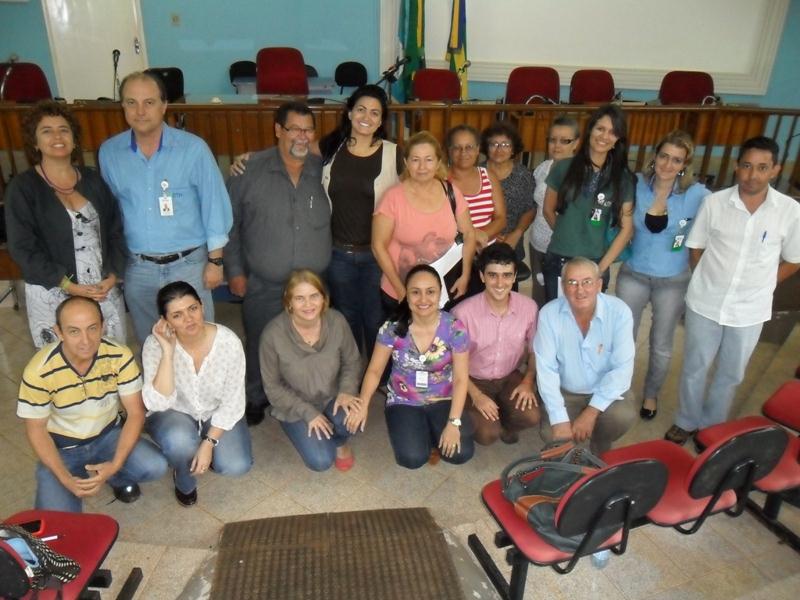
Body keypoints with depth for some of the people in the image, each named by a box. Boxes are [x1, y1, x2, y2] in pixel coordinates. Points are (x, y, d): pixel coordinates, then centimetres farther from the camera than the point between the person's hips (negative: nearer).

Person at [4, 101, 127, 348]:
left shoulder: (93, 179, 7)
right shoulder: (22, 187, -4)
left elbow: (115, 230, 8)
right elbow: (22, 247, -9)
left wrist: (113, 275, -5)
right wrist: (68, 285, -15)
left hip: (105, 290, 3)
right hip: (53, 295, -3)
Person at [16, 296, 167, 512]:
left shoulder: (120, 357, -21)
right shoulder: (39, 372, -25)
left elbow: (135, 413, -14)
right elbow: (36, 430, -11)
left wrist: (115, 465, -25)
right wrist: (66, 479, -20)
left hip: (108, 435, 1)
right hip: (61, 448, -1)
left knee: (155, 467, -25)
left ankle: (115, 476, 9)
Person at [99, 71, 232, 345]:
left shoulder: (193, 148, -12)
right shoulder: (108, 152, -2)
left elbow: (214, 206, -8)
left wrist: (215, 260, -6)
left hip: (188, 264, -3)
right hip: (138, 268, 3)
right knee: (149, 344, 20)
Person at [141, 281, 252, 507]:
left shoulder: (229, 342, -24)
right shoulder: (155, 344, -24)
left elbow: (232, 402, -15)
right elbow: (157, 404, -33)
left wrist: (209, 443, -21)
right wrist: (168, 351, -38)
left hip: (216, 414, 2)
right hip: (173, 414, -1)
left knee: (237, 466, -19)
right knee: (180, 441, -35)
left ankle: (201, 448, 17)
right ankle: (185, 483, 2)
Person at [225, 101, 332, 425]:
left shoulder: (324, 170, -1)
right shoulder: (251, 170, -7)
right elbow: (229, 222, -1)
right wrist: (235, 270, -1)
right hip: (263, 288, -1)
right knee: (259, 348, 17)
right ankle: (255, 399, 42)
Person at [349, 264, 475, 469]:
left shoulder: (454, 329, -16)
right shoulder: (392, 329, -15)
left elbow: (460, 378, -11)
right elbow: (374, 370, -7)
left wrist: (454, 423, -17)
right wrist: (363, 403, -20)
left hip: (443, 401, 1)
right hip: (404, 402, 0)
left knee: (461, 453, -18)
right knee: (413, 458, -21)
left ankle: (433, 433, 15)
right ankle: (420, 433, 15)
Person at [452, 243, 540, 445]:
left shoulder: (529, 307, -14)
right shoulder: (463, 312, -25)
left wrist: (528, 381, -10)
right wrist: (476, 395, -18)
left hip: (510, 377, 3)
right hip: (474, 381, -3)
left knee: (531, 417, -22)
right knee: (488, 435, -20)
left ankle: (505, 422, 13)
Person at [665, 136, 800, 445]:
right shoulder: (714, 202, -10)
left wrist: (759, 286, -2)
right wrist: (709, 283, -1)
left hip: (750, 310, 1)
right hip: (704, 303, 0)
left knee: (730, 374, 17)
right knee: (694, 368, 14)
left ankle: (711, 427, 38)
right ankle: (686, 422, 35)